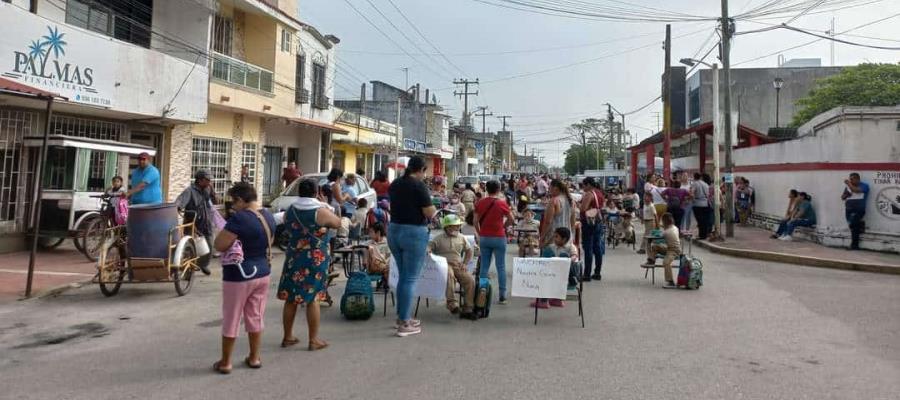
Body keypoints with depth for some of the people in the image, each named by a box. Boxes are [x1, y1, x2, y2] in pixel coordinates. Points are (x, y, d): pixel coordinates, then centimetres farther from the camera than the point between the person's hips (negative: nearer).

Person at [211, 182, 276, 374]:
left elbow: (219, 245, -20)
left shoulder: (239, 218, -22)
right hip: (262, 273, 7)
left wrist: (225, 231, -3)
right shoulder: (268, 216, 3)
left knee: (231, 320, 7)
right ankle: (254, 358, 25)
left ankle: (225, 362, 17)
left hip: (239, 276, -7)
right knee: (256, 317, 16)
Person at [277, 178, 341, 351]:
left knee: (291, 298, 11)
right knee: (313, 299, 2)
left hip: (294, 258, 4)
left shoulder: (289, 211, 2)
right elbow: (338, 222, 2)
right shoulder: (321, 211, -13)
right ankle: (314, 340, 9)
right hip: (316, 259, -4)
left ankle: (287, 337, 21)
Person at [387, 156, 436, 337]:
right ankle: (404, 324, 1)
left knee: (403, 276, 18)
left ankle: (402, 317, 26)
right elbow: (430, 213, -14)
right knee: (411, 278, -2)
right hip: (414, 233, -7)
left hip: (394, 230, 7)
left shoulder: (394, 184, 8)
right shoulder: (419, 185, -13)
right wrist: (434, 208, 6)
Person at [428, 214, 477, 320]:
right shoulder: (439, 238, 6)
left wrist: (465, 263, 12)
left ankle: (467, 309, -13)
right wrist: (428, 251, -21)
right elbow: (429, 246, 4)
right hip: (445, 265, -4)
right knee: (449, 274, -40)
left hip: (458, 266, 4)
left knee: (470, 280, -21)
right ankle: (452, 303, -39)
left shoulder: (461, 238, 16)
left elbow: (470, 251, 24)